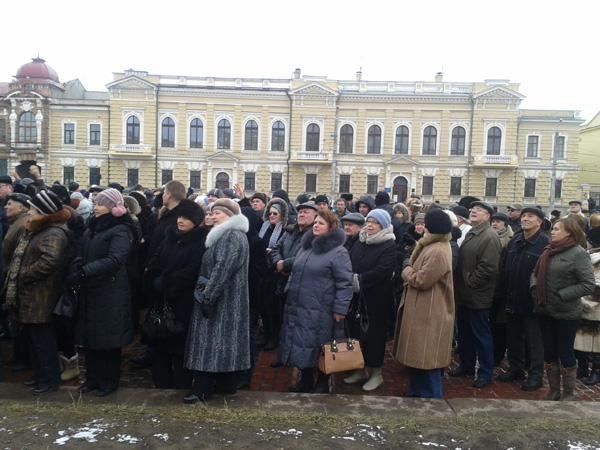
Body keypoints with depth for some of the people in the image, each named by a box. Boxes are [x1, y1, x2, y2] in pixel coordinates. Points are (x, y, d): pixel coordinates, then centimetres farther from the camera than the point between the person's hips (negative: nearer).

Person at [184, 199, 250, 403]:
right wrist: (206, 291, 15)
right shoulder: (227, 235, 18)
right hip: (224, 299, 10)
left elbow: (222, 269, -24)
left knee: (211, 341, -6)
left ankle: (203, 388, -1)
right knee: (224, 341, 13)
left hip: (222, 299, -10)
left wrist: (207, 295, -23)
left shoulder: (231, 236, -16)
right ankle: (226, 383, 22)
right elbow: (211, 265, 22)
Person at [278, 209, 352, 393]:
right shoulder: (306, 247, 12)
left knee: (319, 347, 5)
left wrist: (340, 309, -18)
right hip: (298, 307, 7)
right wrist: (289, 295, 17)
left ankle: (322, 384, 24)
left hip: (320, 311, -7)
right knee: (300, 344, 14)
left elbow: (344, 283, -14)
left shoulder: (338, 252, -11)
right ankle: (305, 379, 31)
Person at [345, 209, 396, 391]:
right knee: (358, 332, 12)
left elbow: (382, 271, -21)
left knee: (375, 334, 4)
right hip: (357, 297, 6)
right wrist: (351, 279, -13)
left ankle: (376, 373, 19)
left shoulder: (390, 246, -9)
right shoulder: (359, 242, 11)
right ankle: (361, 369, 28)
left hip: (377, 298, -6)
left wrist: (359, 279, -21)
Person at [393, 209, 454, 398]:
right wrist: (411, 271, -3)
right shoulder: (433, 247, 12)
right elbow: (420, 273, 16)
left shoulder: (438, 252, -23)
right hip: (424, 310, 11)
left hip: (430, 313, -11)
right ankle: (418, 393, 33)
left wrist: (407, 271, -8)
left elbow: (420, 280, -24)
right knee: (419, 356, 20)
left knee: (426, 360, 0)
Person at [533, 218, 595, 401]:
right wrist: (535, 289, -2)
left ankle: (569, 394, 24)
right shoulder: (549, 251, 8)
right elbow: (536, 273, 16)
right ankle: (554, 391, 30)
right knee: (549, 352, 14)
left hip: (566, 313, -6)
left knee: (565, 352, 6)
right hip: (546, 311, 6)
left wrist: (561, 295, -20)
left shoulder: (578, 253, -12)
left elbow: (589, 285, -17)